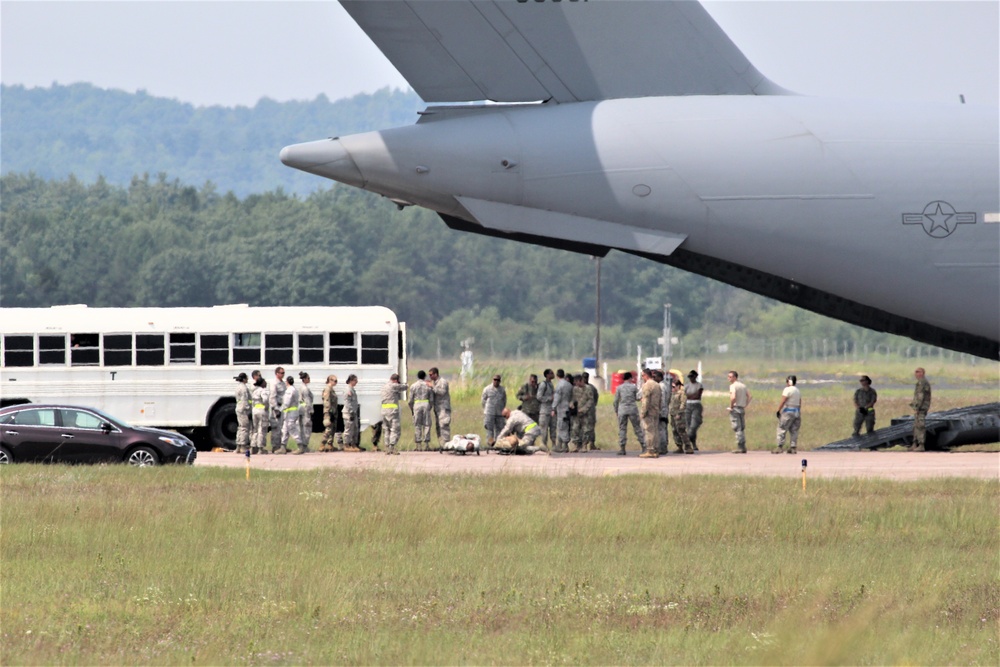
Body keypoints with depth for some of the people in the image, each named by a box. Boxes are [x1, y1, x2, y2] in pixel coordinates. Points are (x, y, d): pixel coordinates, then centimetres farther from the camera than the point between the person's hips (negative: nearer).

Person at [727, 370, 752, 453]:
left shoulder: (733, 386, -10)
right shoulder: (743, 386, 14)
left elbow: (733, 397, -24)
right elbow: (750, 397, 15)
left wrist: (731, 407, -12)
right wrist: (745, 405, 13)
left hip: (735, 408, -7)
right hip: (742, 409, 8)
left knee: (737, 429, -6)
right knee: (742, 429, 12)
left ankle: (740, 447, -9)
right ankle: (743, 447, 12)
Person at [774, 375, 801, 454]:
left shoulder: (787, 390, -10)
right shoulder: (798, 391, 13)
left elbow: (782, 402, -15)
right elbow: (800, 404, 15)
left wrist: (778, 411, -10)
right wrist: (799, 415, 20)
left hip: (788, 412, -8)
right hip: (797, 411, 8)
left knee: (782, 430, -5)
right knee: (794, 431, 8)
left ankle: (780, 447, -11)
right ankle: (793, 447, 5)